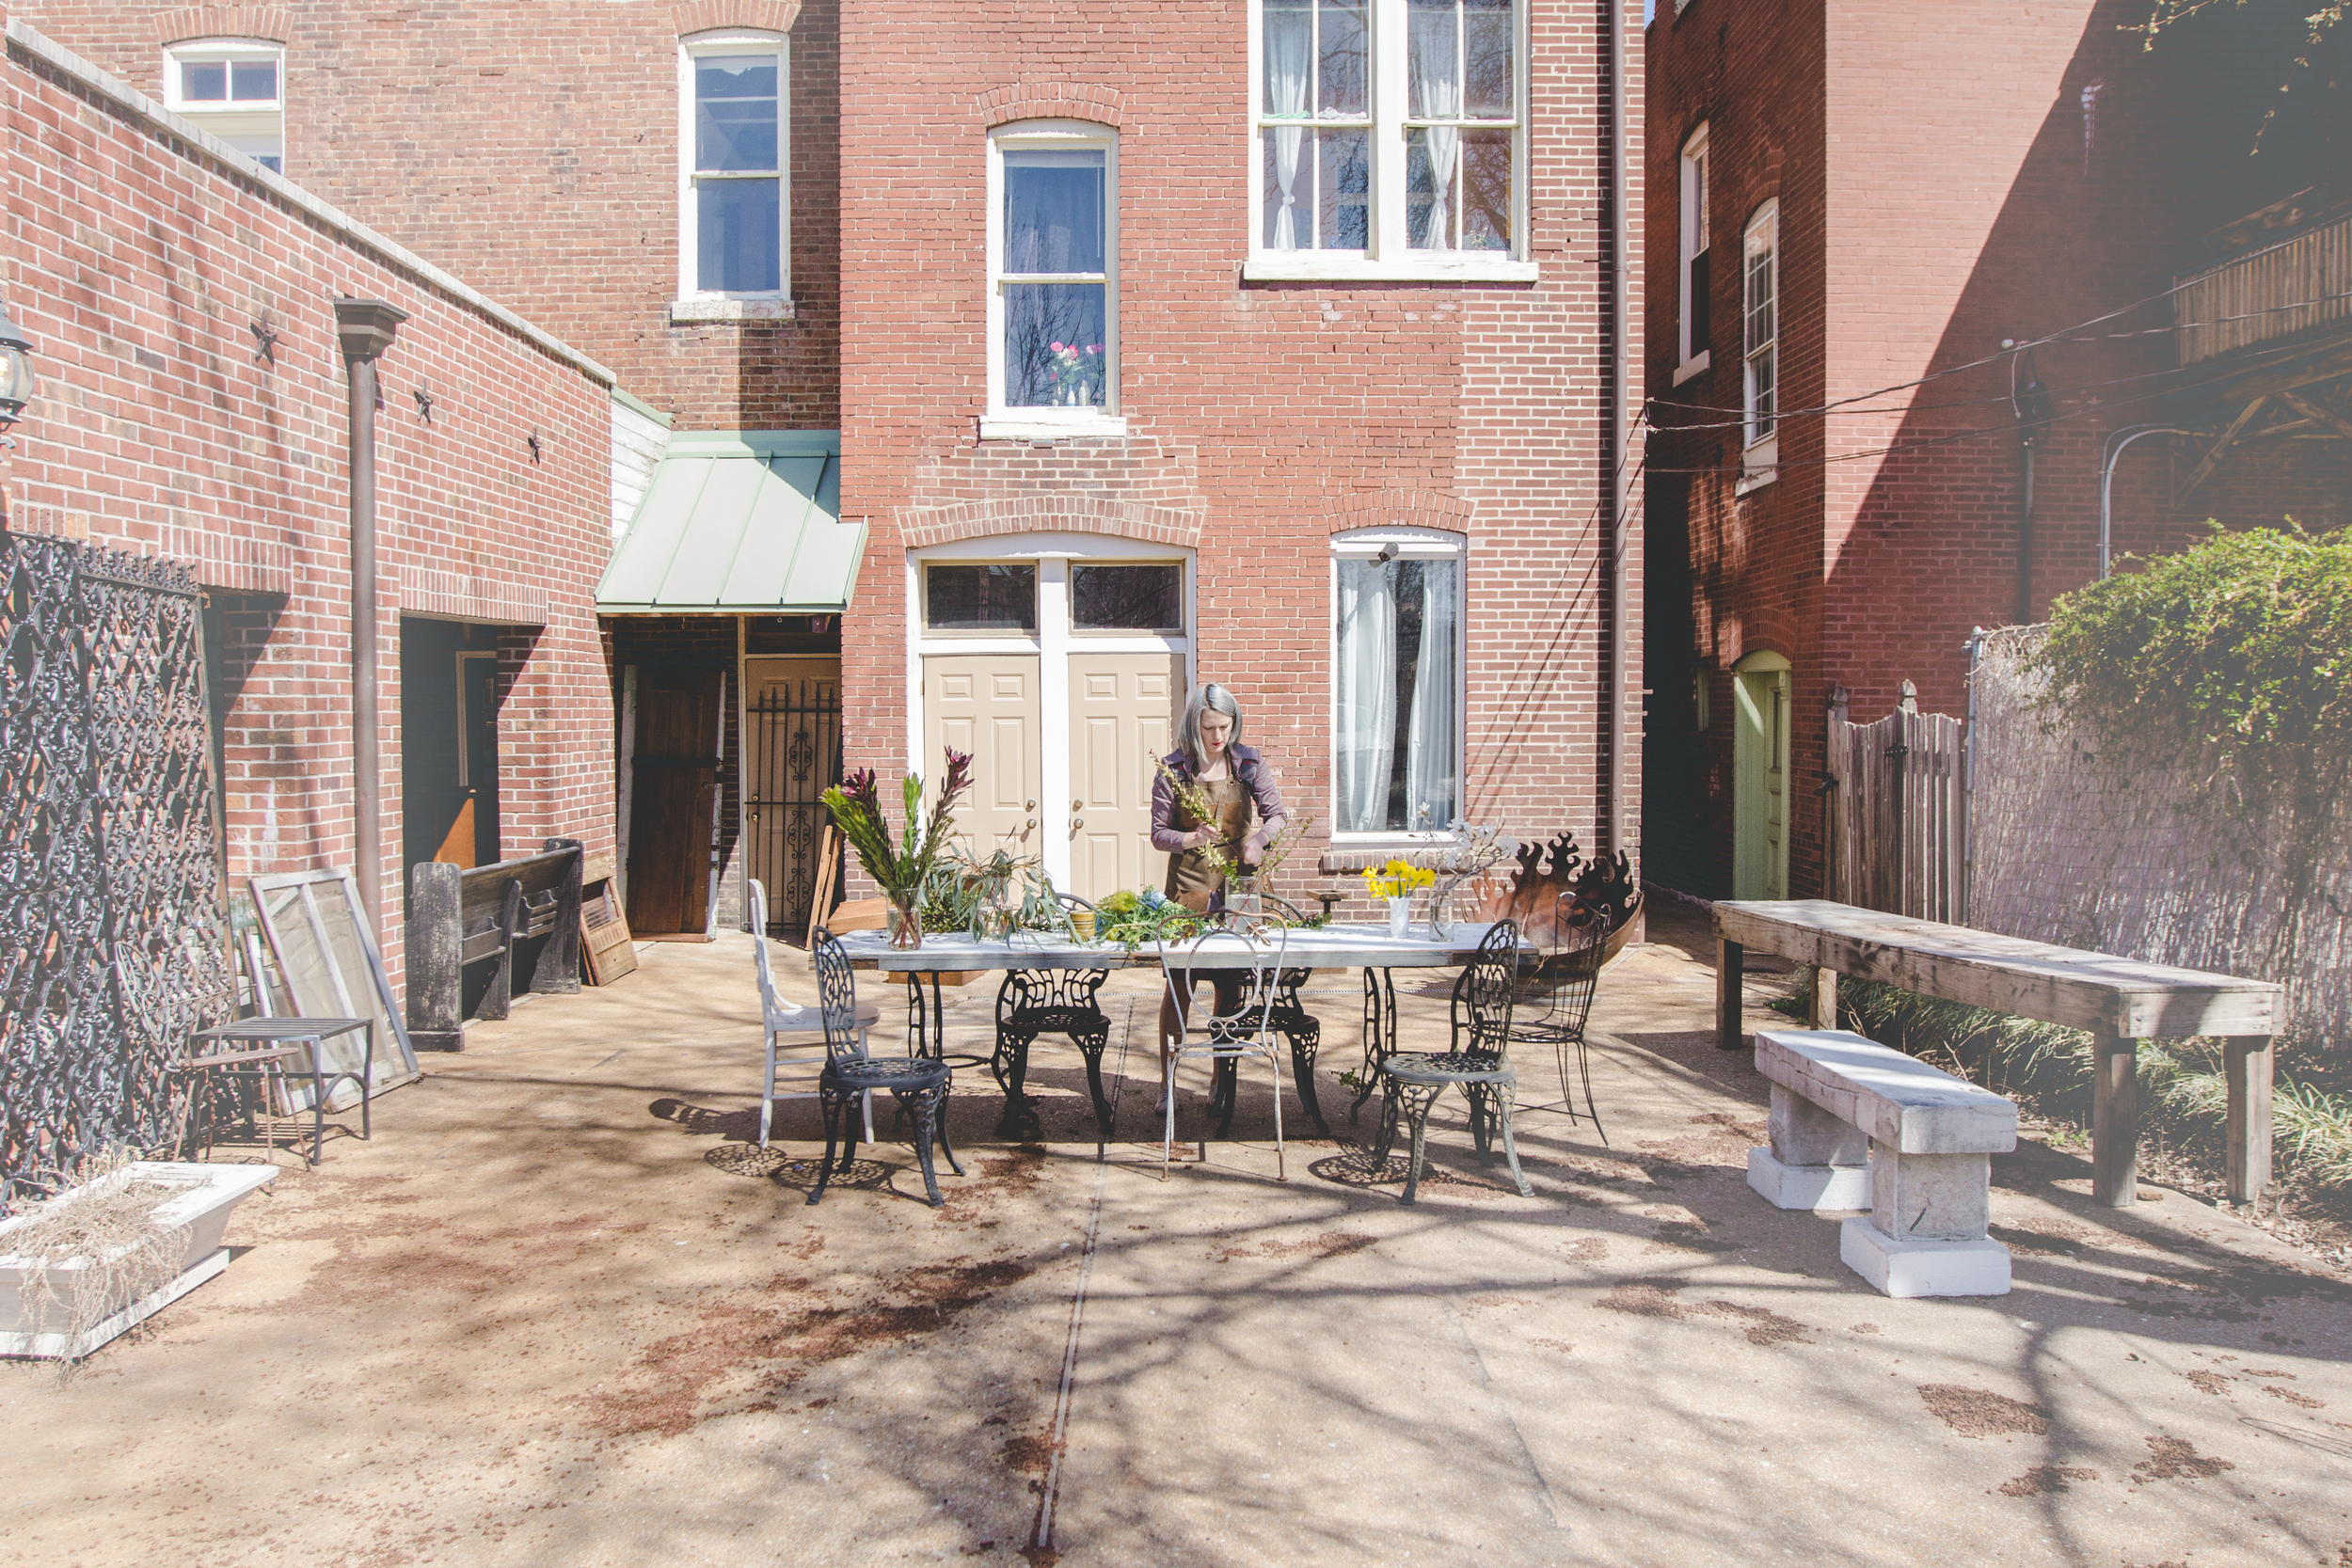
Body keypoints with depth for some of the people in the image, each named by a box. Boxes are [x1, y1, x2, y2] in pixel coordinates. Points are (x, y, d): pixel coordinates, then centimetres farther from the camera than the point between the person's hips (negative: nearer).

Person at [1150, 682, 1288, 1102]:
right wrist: (1193, 838, -20)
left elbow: (1276, 814, 5)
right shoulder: (1173, 769, -3)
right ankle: (1167, 1085, 8)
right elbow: (1159, 835, -1)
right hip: (1188, 883, -1)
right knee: (1179, 984, -3)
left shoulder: (1248, 763, 1)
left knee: (1230, 987, 3)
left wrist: (1259, 838, -16)